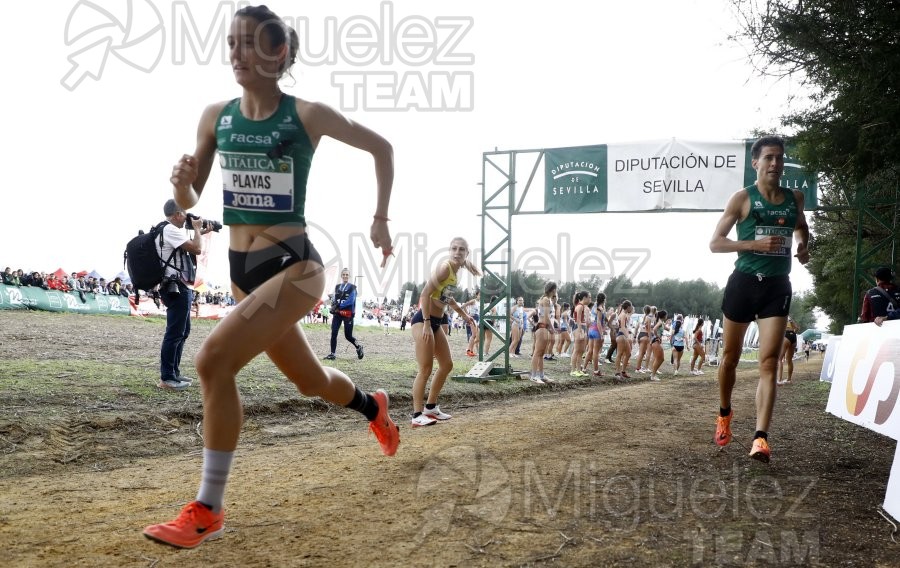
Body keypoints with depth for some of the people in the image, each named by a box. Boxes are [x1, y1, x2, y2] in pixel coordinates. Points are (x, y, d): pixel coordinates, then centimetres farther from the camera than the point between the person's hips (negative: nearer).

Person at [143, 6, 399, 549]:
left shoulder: (307, 115, -9)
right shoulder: (216, 116, 3)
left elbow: (381, 147, 5)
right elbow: (188, 202, 10)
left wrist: (381, 218, 5)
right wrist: (182, 182, -12)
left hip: (293, 265, -6)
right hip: (242, 268, 6)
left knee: (214, 359, -24)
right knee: (311, 380, 20)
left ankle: (207, 511, -13)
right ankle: (374, 406, 55)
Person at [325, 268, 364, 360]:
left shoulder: (352, 287, -3)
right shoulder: (337, 287, 14)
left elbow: (351, 300, -14)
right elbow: (334, 299, 15)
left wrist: (339, 306, -20)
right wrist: (333, 305, -8)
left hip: (348, 314, -4)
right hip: (337, 313, 4)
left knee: (348, 336, 1)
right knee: (334, 333, -7)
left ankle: (359, 347, 27)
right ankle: (332, 353, -3)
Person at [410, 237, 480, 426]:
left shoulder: (455, 271, 10)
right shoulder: (445, 267, -17)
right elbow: (425, 294, -23)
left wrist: (463, 314, 30)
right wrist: (426, 323, -25)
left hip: (437, 321, 10)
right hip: (423, 320, -10)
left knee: (447, 365, 15)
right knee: (425, 369, -10)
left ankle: (430, 407, 26)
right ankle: (417, 415, -6)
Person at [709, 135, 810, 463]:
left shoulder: (795, 198, 9)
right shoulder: (743, 198, -4)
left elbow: (801, 227, 30)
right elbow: (715, 243, -6)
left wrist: (803, 246, 6)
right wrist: (755, 244, -19)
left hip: (778, 286, 2)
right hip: (744, 282, -2)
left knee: (769, 362, -10)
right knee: (730, 358, 10)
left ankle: (761, 438, -15)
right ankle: (724, 414, 36)